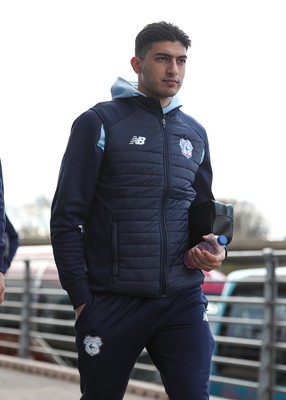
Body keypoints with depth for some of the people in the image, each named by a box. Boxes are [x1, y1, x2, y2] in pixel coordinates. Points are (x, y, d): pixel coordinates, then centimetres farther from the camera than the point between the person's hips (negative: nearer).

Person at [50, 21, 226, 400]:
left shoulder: (194, 133, 12)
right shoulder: (99, 123, -3)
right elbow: (67, 217, -5)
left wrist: (216, 249, 1)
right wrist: (80, 296, -9)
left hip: (183, 299, 4)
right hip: (112, 303, -3)